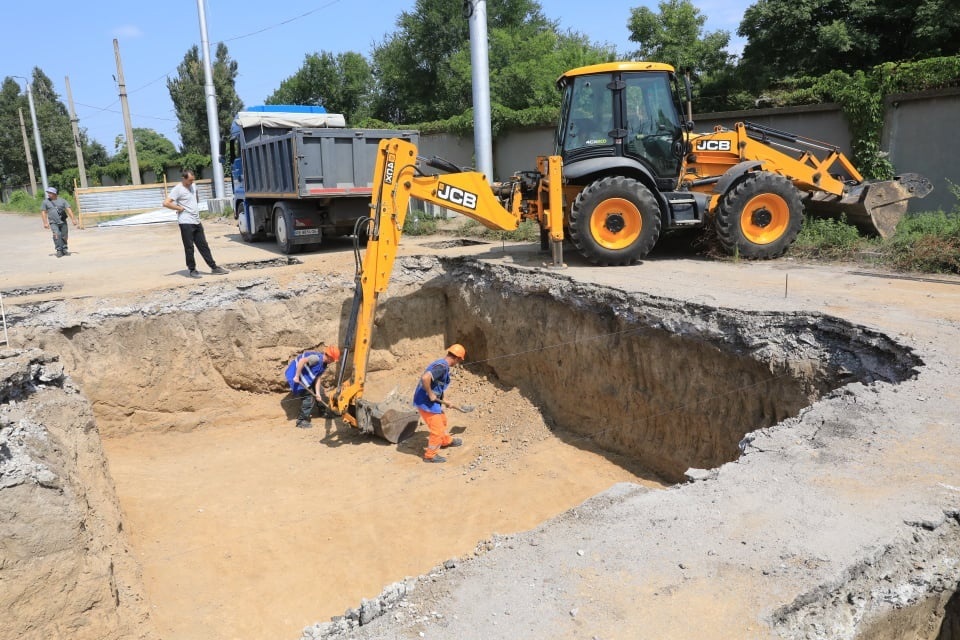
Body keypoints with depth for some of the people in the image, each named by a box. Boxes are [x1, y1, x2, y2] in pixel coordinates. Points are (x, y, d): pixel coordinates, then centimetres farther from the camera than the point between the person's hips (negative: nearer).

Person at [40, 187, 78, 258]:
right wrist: (45, 223, -4)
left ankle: (64, 250, 23)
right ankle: (59, 250, -17)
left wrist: (73, 219, -10)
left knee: (64, 237, 6)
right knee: (57, 235, -20)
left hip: (63, 222, 1)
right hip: (53, 223, -1)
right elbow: (43, 212, 5)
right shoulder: (46, 202, 6)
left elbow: (68, 209, 0)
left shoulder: (62, 200, 6)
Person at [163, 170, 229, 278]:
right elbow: (166, 203, -18)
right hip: (186, 223, -7)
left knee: (203, 246, 10)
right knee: (189, 248, 0)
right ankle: (192, 270, 9)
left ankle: (214, 267, 12)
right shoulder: (177, 189, -10)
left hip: (196, 221, 7)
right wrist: (180, 208, -11)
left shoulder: (193, 186, 12)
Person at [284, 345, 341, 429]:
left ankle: (323, 412, 33)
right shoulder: (317, 358, -26)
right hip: (295, 373, -10)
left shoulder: (324, 364, 4)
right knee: (309, 396, -14)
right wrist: (297, 376, -33)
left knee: (321, 391, 16)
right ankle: (301, 420, -6)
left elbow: (318, 378, 0)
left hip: (305, 375, 10)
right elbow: (302, 361, -36)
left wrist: (317, 393, -11)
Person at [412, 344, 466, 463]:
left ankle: (446, 440, 51)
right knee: (437, 429, 2)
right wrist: (430, 394, -25)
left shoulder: (441, 364, 10)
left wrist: (443, 401, 26)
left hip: (431, 401, 10)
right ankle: (430, 455, 18)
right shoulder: (442, 367, -23)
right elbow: (425, 378, -37)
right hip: (426, 402, -10)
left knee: (442, 420, 29)